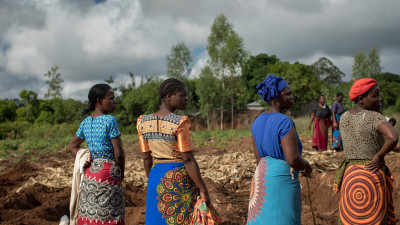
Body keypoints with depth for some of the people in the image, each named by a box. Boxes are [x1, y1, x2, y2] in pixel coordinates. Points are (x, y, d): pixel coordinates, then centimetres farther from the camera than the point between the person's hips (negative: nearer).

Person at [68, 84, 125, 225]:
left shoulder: (85, 123, 9)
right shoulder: (110, 121, -12)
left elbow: (72, 146, 19)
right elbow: (118, 153, -13)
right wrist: (122, 172, 2)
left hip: (90, 173, 7)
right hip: (108, 173, -7)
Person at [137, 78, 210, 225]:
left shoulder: (144, 122, 1)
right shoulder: (180, 123, -17)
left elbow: (146, 158, 7)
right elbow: (188, 160, -18)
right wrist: (204, 190, -11)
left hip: (157, 178, 6)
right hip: (181, 179, -6)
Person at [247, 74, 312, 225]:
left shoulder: (258, 122, 6)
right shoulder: (285, 123, -19)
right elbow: (293, 159, -23)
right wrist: (306, 166, -4)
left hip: (261, 178, 8)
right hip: (282, 179, -8)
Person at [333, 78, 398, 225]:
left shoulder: (344, 118, 4)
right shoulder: (374, 117, -16)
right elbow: (393, 138, -31)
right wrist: (379, 156, -16)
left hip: (349, 173, 6)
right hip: (372, 176, -6)